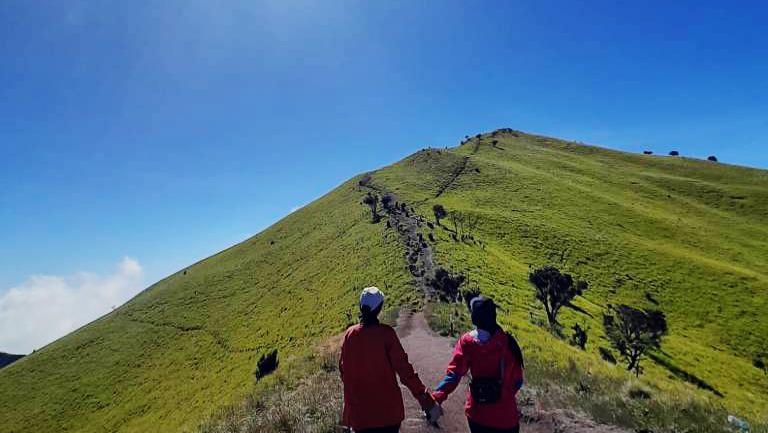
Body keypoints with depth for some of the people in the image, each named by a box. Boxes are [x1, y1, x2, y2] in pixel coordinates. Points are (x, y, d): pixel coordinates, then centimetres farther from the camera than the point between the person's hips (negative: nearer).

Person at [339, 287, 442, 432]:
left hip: (358, 411, 3)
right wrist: (427, 401, -11)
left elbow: (343, 369, 6)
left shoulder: (349, 334, -4)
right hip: (387, 410, -3)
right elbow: (404, 369, -16)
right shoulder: (386, 334, -15)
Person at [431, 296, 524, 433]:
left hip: (478, 414, 0)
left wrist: (436, 397, -22)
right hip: (506, 416, 0)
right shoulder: (508, 342, -9)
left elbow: (454, 374, -19)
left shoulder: (467, 342, -11)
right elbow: (517, 381, -1)